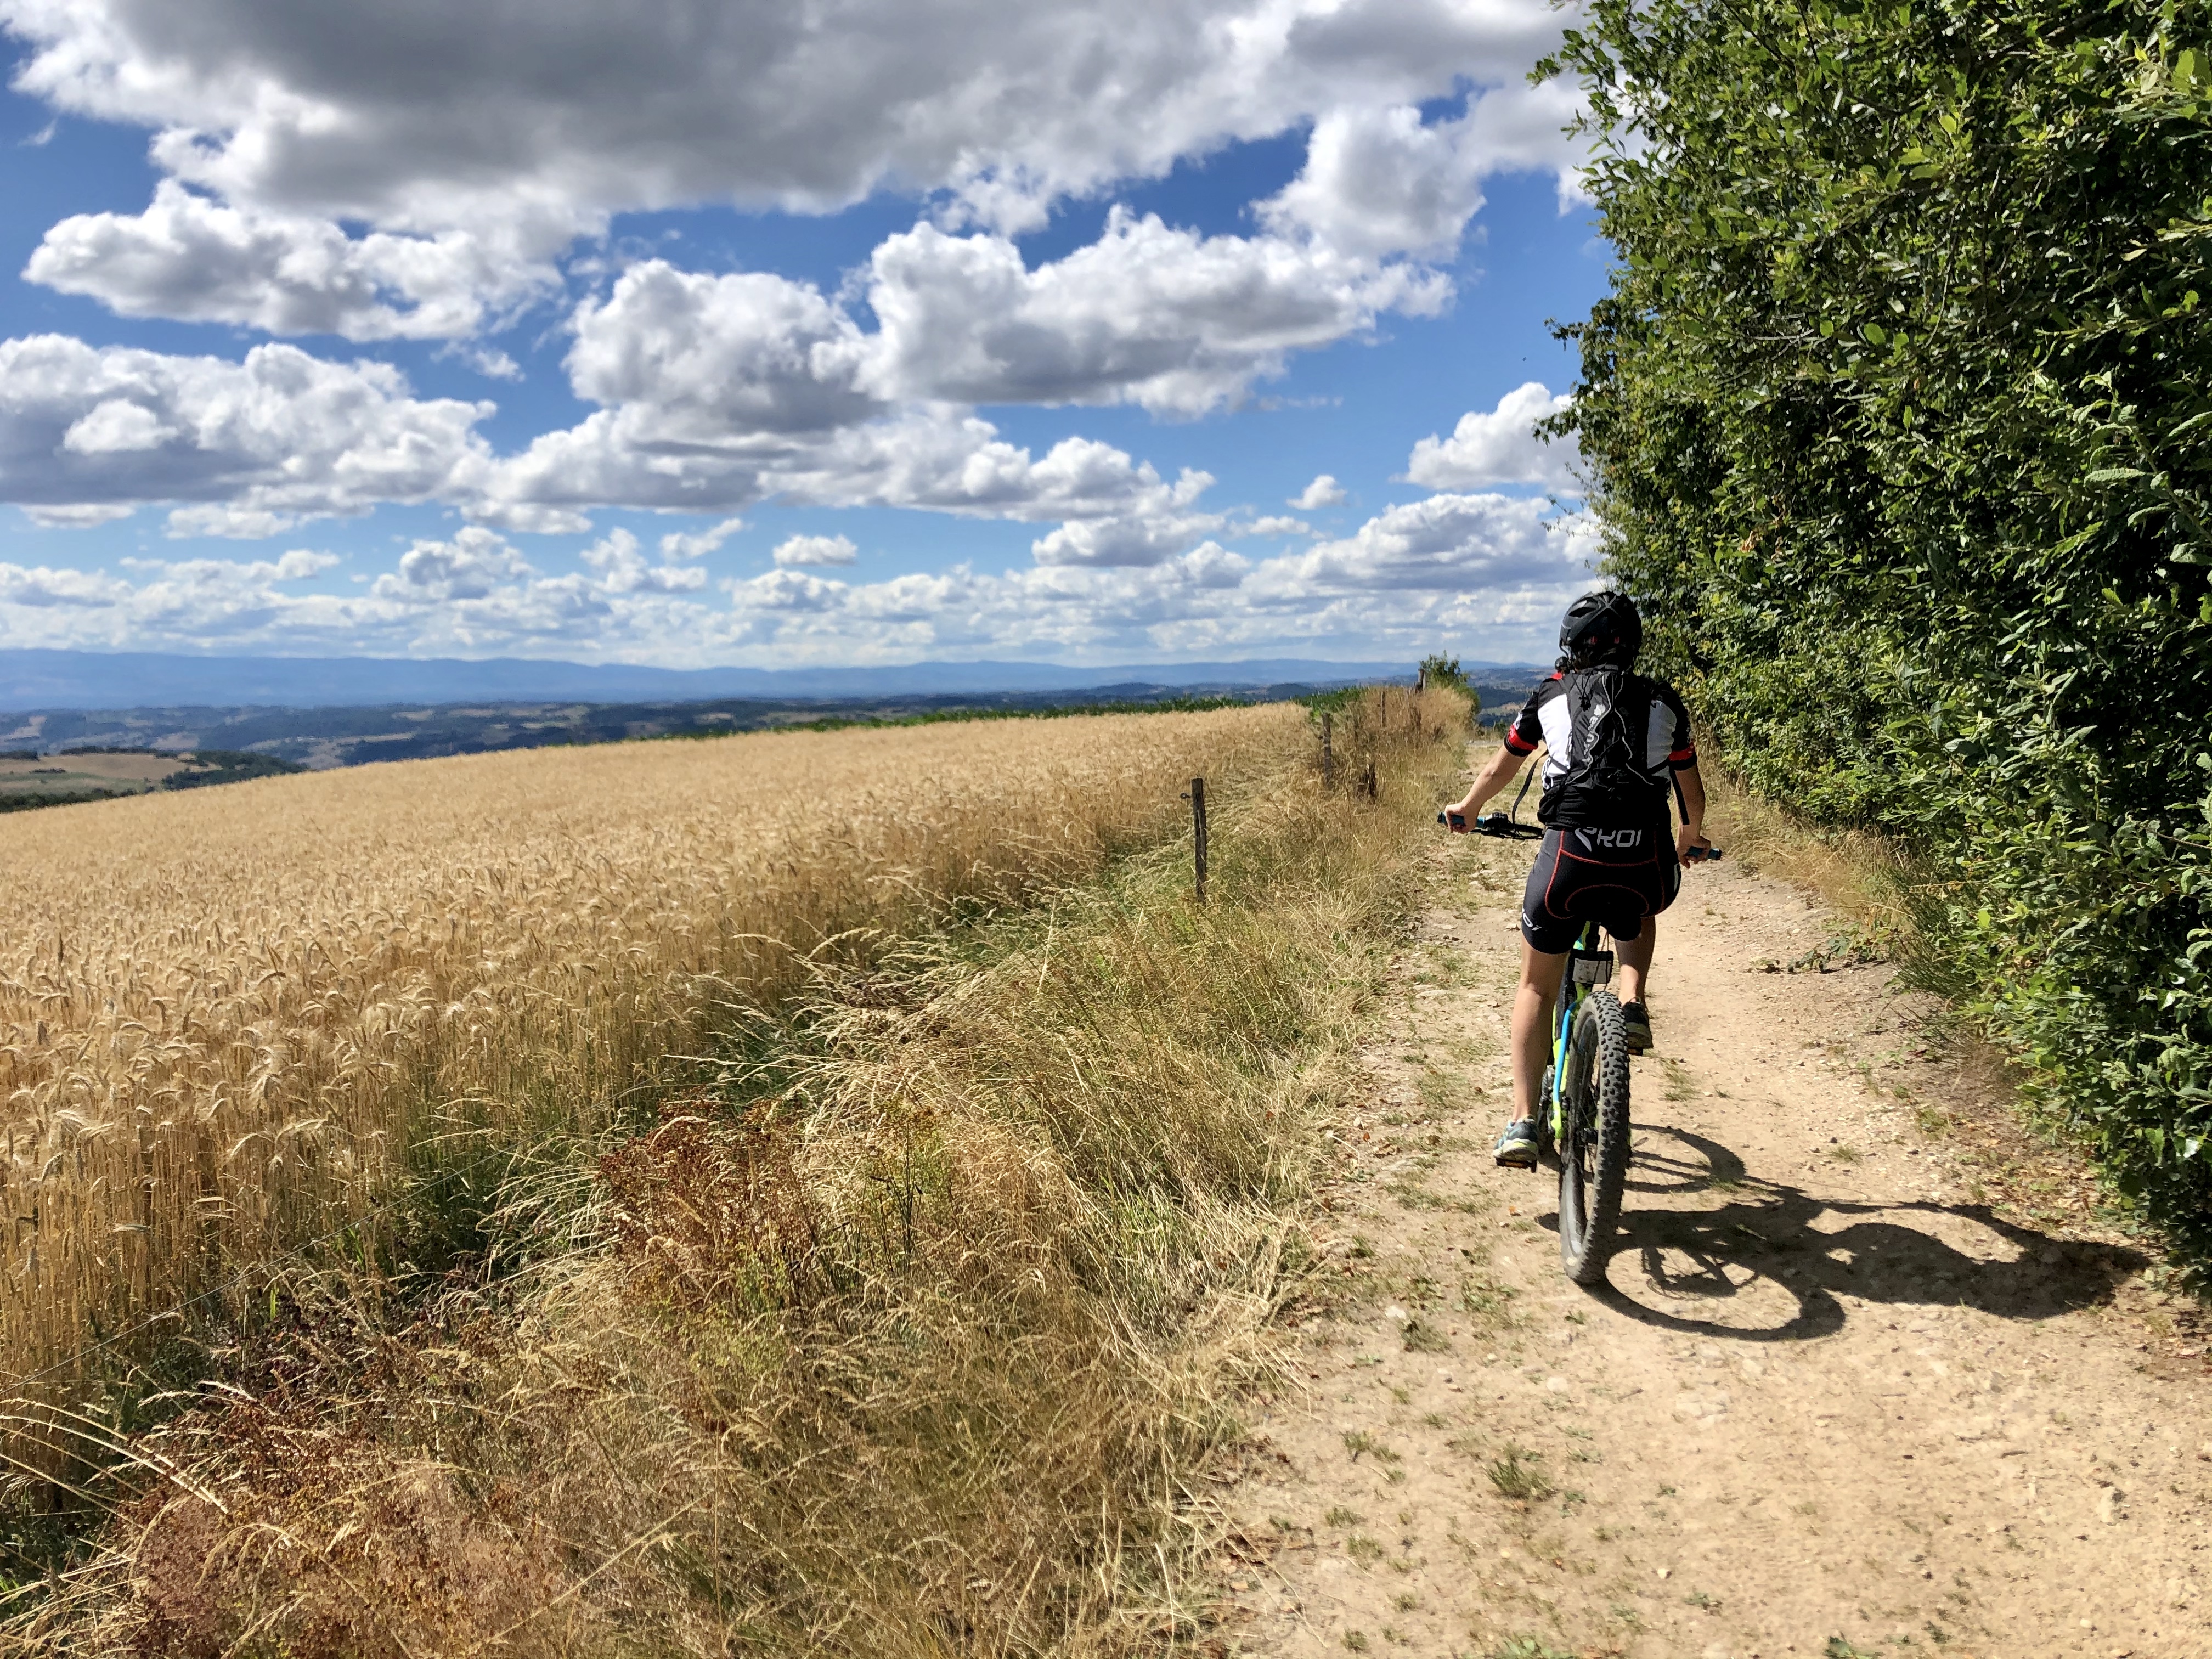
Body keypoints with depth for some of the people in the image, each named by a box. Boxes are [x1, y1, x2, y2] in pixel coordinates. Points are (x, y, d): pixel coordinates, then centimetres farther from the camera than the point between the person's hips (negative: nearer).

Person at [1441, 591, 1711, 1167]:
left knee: (1536, 987, 16)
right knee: (1638, 917, 39)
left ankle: (1523, 1122, 7)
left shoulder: (1551, 697, 16)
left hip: (1569, 854, -1)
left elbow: (1500, 769, 30)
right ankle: (1632, 1004, 13)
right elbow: (1692, 788, 31)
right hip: (1645, 859, 1)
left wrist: (1467, 809, 50)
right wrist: (1692, 838, 52)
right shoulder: (1663, 702, 19)